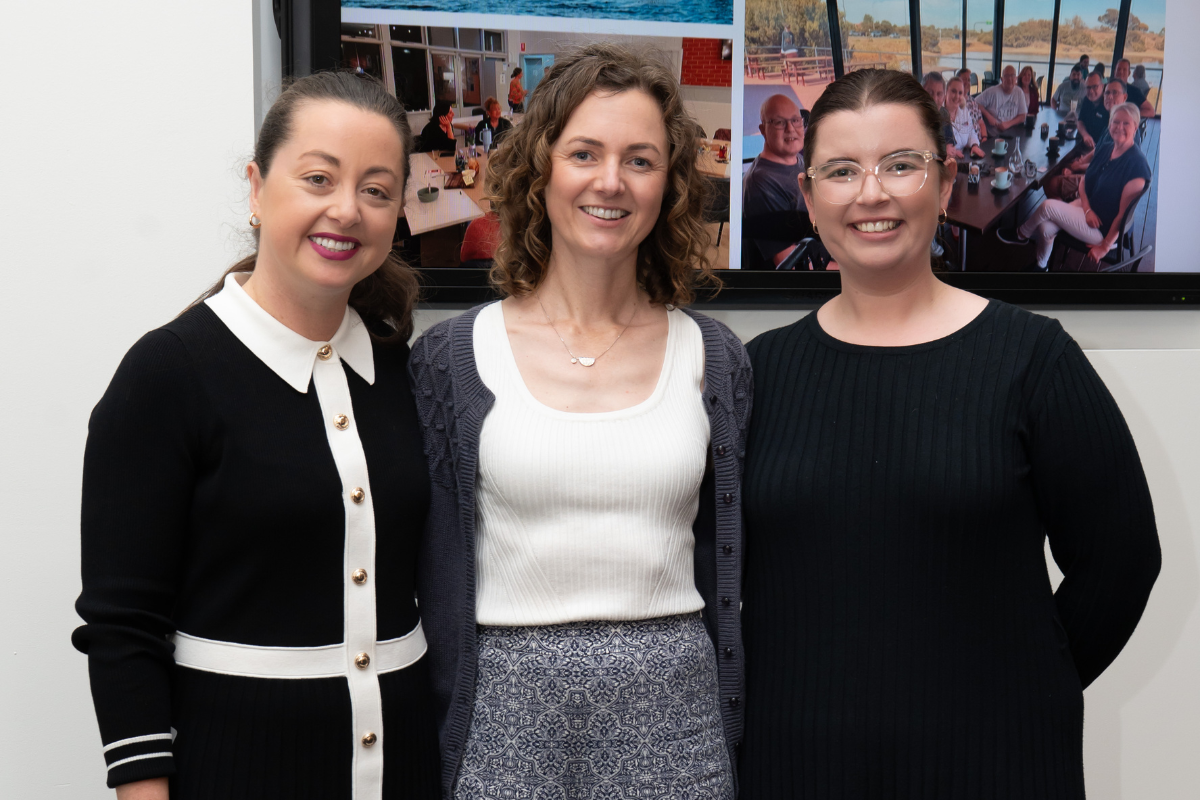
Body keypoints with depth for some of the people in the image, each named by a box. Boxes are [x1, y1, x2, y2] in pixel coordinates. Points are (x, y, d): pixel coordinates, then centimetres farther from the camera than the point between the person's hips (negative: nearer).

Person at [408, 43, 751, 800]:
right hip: (508, 709, -1)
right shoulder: (451, 358, -1)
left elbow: (726, 564, 10)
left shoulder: (712, 359, 4)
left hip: (673, 711, 2)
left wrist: (733, 726, 9)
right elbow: (435, 572, 2)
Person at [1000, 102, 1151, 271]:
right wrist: (1087, 210, -12)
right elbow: (1084, 182, 9)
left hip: (1105, 230, -7)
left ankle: (1022, 235, 12)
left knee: (1048, 206, -15)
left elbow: (1123, 212, -20)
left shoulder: (1137, 164, -21)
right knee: (1045, 228, -17)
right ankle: (1041, 267, 6)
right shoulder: (1104, 149, 3)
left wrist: (1104, 247, -17)